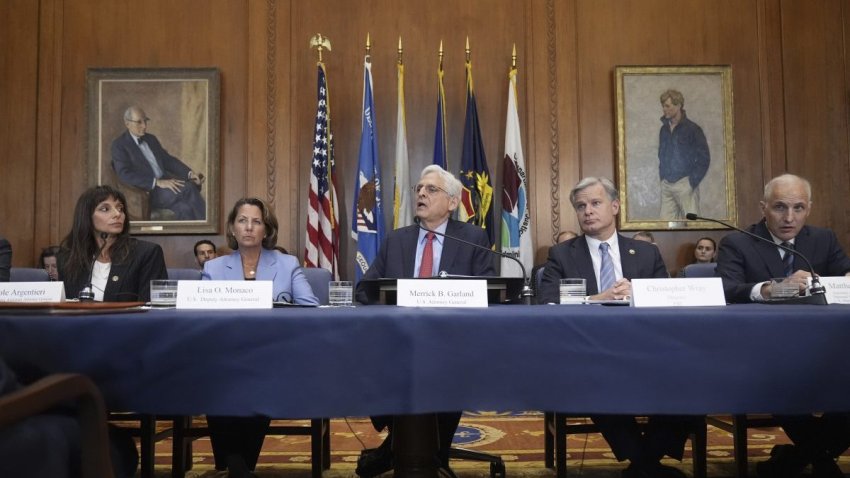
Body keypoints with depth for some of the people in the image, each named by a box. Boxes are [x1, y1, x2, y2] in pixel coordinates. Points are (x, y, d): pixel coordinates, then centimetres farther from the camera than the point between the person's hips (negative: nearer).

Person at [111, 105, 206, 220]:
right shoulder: (119, 145, -1)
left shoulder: (151, 139, 19)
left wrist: (190, 173, 0)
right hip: (146, 192, -6)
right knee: (187, 188, -30)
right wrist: (158, 182, -23)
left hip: (166, 183, 6)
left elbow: (168, 160, 20)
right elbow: (125, 174, -13)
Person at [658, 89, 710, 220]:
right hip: (666, 185, 5)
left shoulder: (692, 129, -4)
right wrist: (662, 178, 10)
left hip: (685, 184, -5)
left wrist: (692, 182, -10)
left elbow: (704, 158, -5)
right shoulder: (664, 129, 11)